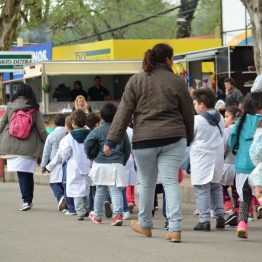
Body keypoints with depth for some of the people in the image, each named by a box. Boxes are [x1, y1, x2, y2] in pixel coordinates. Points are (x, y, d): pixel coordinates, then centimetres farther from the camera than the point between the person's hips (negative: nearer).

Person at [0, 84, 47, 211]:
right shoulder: (35, 110, -1)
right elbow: (41, 130, -1)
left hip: (12, 146, 0)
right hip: (30, 148, 0)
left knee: (22, 174, -1)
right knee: (28, 174, 10)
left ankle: (26, 200, -11)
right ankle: (28, 200, 16)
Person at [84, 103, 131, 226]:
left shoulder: (98, 130, -4)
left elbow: (87, 143, -14)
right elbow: (128, 148, 11)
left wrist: (90, 156, 3)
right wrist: (123, 161, 23)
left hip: (101, 164, -1)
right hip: (117, 165, 1)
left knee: (100, 191, 13)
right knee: (116, 191, -3)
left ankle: (97, 215, 26)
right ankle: (118, 214, -20)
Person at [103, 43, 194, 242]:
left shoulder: (136, 81, 3)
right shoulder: (177, 82, 2)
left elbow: (124, 112, 0)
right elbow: (188, 114, 10)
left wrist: (112, 141, 3)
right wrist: (188, 138, 24)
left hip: (144, 139, 0)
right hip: (173, 138, 0)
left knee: (147, 183, 14)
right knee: (171, 181, -1)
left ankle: (145, 225, 30)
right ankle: (175, 228, -10)